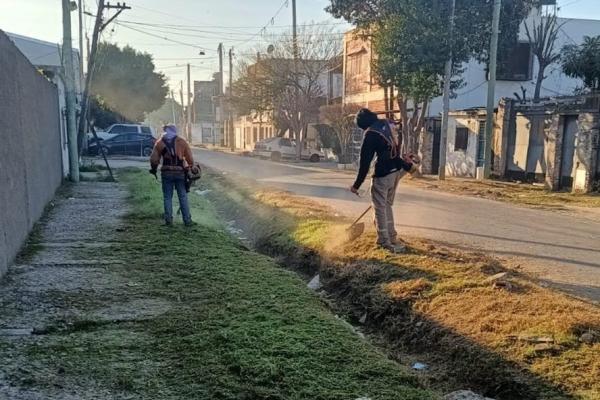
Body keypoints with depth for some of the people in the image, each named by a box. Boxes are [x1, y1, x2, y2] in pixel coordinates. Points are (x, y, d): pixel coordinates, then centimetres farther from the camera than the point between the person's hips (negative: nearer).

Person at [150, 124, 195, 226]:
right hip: (180, 172, 0)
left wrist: (153, 169, 18)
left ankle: (168, 220, 9)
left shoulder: (159, 142, 4)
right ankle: (187, 220, 6)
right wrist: (189, 168, 12)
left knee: (167, 197, 9)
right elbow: (190, 158, -1)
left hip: (166, 173, 0)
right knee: (183, 197, 5)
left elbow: (154, 159, 2)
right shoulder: (182, 142, 3)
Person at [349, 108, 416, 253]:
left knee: (380, 208, 4)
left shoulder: (370, 134, -14)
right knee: (387, 205, 19)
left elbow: (365, 162, -13)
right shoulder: (387, 124, 7)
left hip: (383, 174, -8)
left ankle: (385, 241, 9)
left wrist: (357, 185, -7)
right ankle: (392, 238, 24)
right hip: (397, 170, 8)